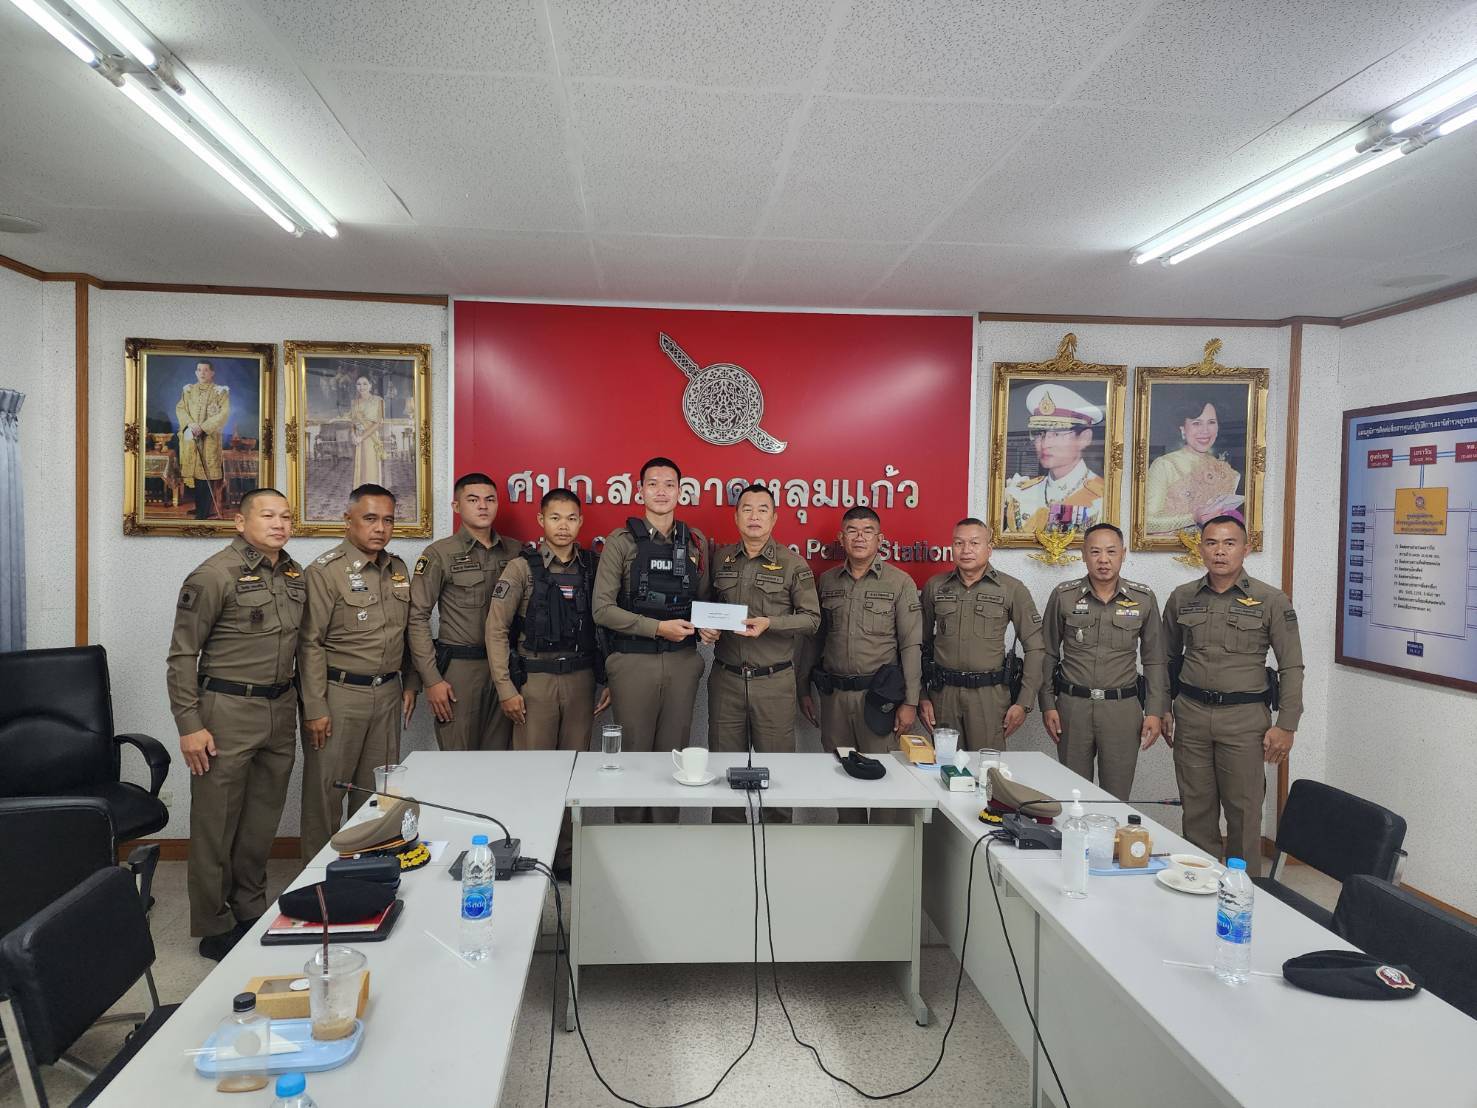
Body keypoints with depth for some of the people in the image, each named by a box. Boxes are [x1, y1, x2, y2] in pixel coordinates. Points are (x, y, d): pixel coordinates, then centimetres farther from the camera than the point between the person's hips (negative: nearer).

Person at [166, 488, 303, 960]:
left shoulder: (295, 575, 9)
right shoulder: (215, 574, -11)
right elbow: (182, 654, -11)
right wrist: (189, 725, -14)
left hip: (280, 711, 7)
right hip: (228, 711, -6)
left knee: (264, 819, 16)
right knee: (217, 824, 4)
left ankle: (251, 909, 31)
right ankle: (215, 927, 18)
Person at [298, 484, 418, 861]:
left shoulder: (398, 569, 10)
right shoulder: (325, 571, -10)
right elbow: (311, 643, -12)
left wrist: (410, 684, 15)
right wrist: (315, 708, -14)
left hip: (388, 693, 6)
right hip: (339, 693, -6)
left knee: (377, 787, 13)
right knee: (326, 789, 4)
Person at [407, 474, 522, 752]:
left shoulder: (515, 551, 9)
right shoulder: (439, 554, -2)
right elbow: (417, 619, -4)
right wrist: (431, 680, -9)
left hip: (505, 666, 3)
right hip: (459, 667, -3)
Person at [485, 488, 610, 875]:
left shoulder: (593, 567, 6)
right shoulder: (522, 568, -4)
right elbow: (496, 630, -5)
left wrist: (607, 680, 6)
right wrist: (506, 689, -9)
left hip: (581, 679, 3)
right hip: (535, 680, -3)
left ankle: (566, 856, 20)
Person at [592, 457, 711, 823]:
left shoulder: (696, 542, 9)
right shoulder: (621, 542, -3)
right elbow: (602, 608, -8)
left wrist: (708, 627, -5)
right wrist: (658, 628, -16)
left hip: (682, 662, 3)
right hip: (633, 663, -3)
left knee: (674, 754, 9)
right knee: (633, 753, 5)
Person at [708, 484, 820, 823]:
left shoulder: (793, 564, 0)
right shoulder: (720, 559, 9)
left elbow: (811, 618, -1)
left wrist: (770, 624, -15)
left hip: (774, 681, -3)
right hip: (726, 678, 3)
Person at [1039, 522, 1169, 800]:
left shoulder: (1144, 598, 2)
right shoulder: (1063, 596, 1)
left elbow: (1154, 660, 7)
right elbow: (1049, 654, 6)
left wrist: (1155, 712, 1)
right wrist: (1048, 705, 2)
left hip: (1123, 708, 0)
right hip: (1072, 706, 0)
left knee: (1117, 797, 7)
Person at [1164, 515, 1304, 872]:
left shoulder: (1271, 601, -3)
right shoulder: (1182, 598, 7)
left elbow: (1291, 668, -2)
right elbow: (1168, 658, 17)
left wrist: (1286, 725, -7)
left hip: (1245, 718, -3)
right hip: (1191, 713, 3)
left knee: (1244, 811, 2)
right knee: (1196, 808, 9)